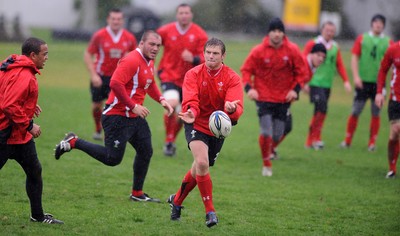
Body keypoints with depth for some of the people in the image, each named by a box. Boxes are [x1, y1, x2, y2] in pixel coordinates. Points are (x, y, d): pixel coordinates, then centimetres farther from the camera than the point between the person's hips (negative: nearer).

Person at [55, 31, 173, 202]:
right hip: (117, 116, -10)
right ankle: (73, 142, 6)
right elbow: (115, 83, -30)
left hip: (135, 117, 10)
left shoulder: (149, 62, 11)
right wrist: (133, 106, -27)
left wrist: (161, 99, 12)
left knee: (145, 152, 10)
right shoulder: (132, 61, -20)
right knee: (113, 159, -8)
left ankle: (137, 193, 23)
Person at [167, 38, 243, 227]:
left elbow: (237, 108, -25)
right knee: (202, 163, -24)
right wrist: (191, 112, -46)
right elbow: (190, 100, -24)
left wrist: (232, 109, -49)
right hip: (197, 125, -2)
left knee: (200, 169, 14)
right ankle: (210, 211, -15)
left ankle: (177, 200, 41)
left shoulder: (232, 78, -12)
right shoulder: (193, 74, -10)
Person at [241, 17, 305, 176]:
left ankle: (270, 150, 39)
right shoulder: (258, 51, -9)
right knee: (266, 133, -11)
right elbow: (246, 70, -1)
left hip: (284, 99, 2)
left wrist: (295, 89, -7)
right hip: (263, 98, -2)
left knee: (277, 135, 5)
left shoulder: (292, 50, -5)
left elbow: (300, 72, 4)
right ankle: (266, 164, 9)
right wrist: (249, 88, -15)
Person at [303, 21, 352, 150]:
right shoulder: (312, 44, -3)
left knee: (319, 111, 6)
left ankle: (310, 141, 14)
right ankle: (316, 138, -7)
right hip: (315, 83, -5)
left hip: (327, 85, 5)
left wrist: (346, 81, 4)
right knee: (322, 108, -18)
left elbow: (339, 65, 15)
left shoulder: (335, 47, 12)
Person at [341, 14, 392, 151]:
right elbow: (354, 58, 2)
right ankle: (347, 140, 11)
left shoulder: (388, 42, 5)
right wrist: (356, 76, -8)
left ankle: (372, 142, 10)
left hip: (379, 82, 1)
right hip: (363, 81, -1)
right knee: (355, 111, 0)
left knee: (376, 113, 2)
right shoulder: (362, 38, 4)